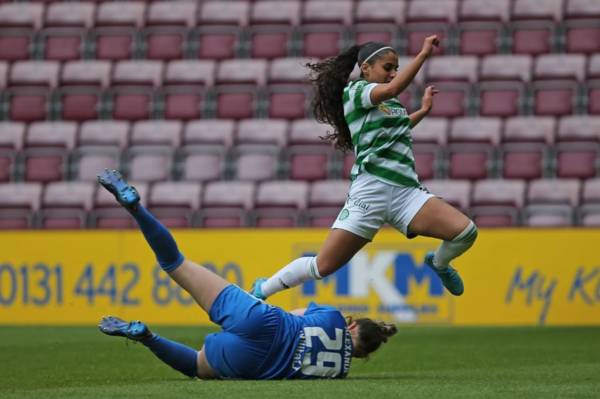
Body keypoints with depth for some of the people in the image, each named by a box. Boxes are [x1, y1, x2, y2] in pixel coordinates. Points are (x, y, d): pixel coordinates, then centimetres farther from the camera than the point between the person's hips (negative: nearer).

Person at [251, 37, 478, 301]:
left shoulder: (392, 105, 22)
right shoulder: (354, 91, 0)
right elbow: (392, 88, -21)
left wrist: (423, 111, 40)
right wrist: (423, 54, -19)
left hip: (406, 191, 6)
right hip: (371, 190, -6)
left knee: (466, 231, -13)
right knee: (324, 266, -5)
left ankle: (438, 263, 21)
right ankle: (262, 289, 18)